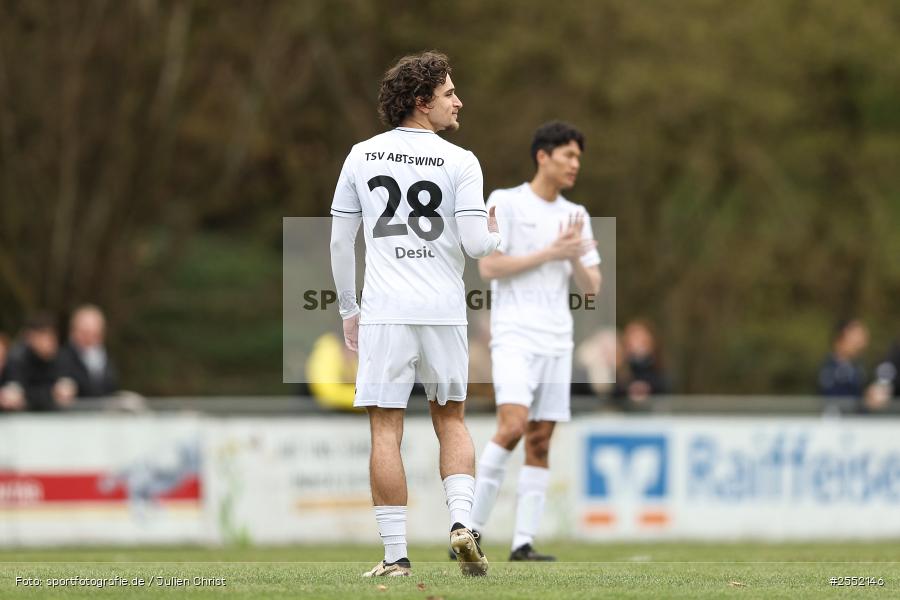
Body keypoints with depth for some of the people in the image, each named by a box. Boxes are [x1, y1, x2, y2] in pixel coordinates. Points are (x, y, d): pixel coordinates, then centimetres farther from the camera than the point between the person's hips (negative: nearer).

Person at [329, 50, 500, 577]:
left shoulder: (362, 157, 5)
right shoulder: (459, 162, -3)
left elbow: (340, 241, 7)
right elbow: (477, 243, -7)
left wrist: (349, 310, 16)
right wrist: (495, 233, 17)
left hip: (384, 314, 0)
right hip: (444, 311, 0)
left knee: (386, 430, 1)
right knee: (451, 420, 16)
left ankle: (396, 554, -2)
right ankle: (462, 520, -3)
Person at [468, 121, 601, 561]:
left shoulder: (576, 216, 15)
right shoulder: (506, 202, -1)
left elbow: (592, 287, 14)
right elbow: (489, 266, -9)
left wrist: (575, 256, -6)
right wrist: (549, 253, -11)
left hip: (557, 341, 6)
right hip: (515, 337, -6)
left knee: (540, 442, 1)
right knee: (512, 426, -20)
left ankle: (523, 542, 1)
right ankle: (471, 529, -13)